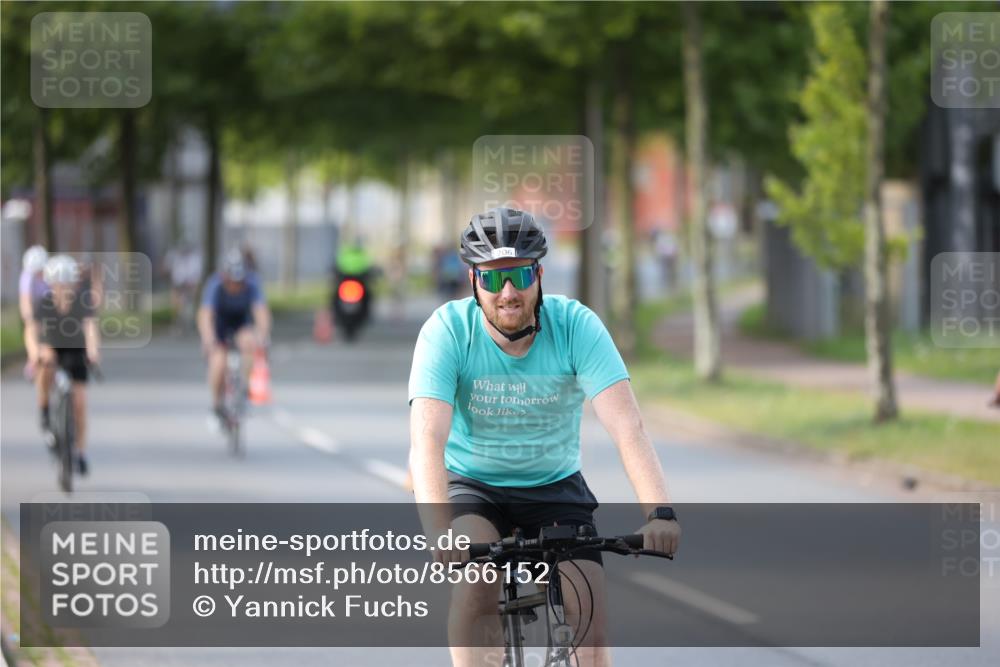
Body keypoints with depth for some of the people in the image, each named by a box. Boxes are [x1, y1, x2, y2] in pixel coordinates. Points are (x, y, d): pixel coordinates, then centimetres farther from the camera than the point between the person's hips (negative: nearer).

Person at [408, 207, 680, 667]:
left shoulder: (576, 325, -19)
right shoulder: (448, 331, -22)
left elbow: (627, 427, -28)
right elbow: (427, 438, -33)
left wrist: (658, 512, -43)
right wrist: (438, 532, -49)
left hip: (555, 487, 2)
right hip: (472, 488, -1)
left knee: (590, 619, -13)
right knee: (476, 578, -31)